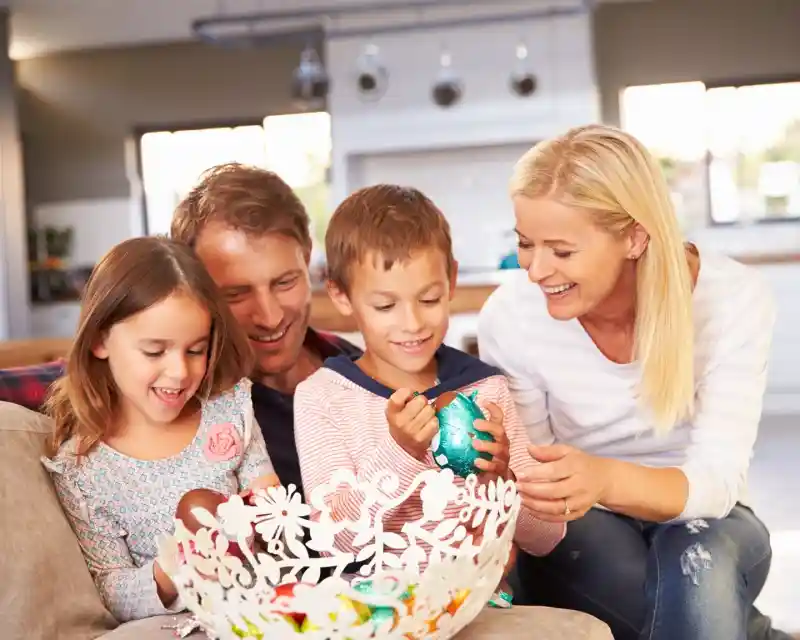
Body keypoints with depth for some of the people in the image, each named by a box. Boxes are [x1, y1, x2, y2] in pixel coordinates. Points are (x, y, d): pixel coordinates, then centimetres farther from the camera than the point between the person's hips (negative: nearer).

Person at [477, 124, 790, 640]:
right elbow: (538, 480, -7)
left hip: (702, 525, -1)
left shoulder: (734, 299, -21)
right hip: (584, 530, 2)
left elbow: (716, 481, -26)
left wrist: (607, 480, -47)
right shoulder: (509, 317, -18)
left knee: (697, 561, -36)